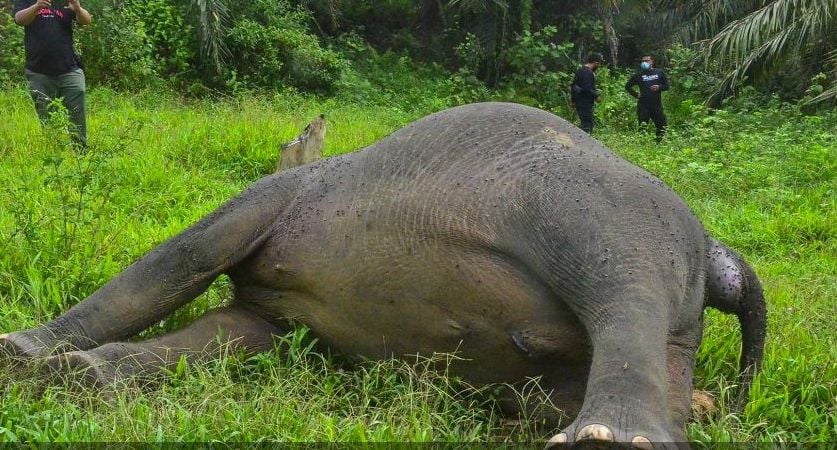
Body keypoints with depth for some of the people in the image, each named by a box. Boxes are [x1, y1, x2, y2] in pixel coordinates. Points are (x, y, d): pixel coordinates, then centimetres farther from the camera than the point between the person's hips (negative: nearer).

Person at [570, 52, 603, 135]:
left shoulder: (580, 70, 14)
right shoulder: (588, 73, -18)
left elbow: (573, 85, 19)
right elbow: (587, 89, -25)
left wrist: (573, 99, 26)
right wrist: (596, 96, -11)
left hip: (579, 102, 10)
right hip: (585, 104, -10)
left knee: (589, 125, 16)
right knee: (587, 126, -8)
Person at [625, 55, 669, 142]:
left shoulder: (659, 73, 11)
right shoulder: (639, 75, 10)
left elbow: (666, 85, 12)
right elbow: (628, 86, 17)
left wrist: (659, 87, -8)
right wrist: (636, 94, 5)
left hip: (656, 104, 0)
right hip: (643, 105, 0)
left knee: (661, 125, -3)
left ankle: (659, 141, 8)